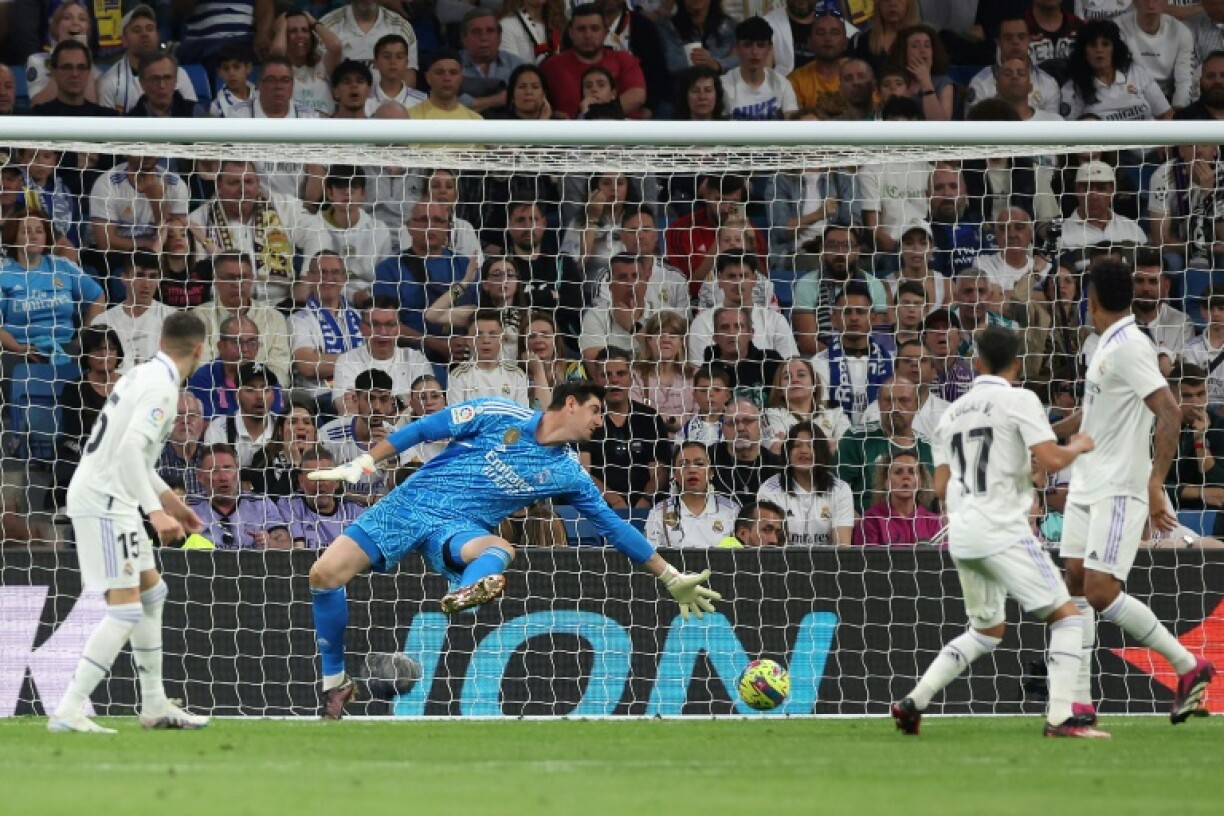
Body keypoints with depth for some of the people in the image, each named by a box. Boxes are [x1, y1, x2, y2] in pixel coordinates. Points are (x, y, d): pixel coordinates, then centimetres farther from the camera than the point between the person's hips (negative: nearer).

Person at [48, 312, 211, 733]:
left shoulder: (143, 375, 14)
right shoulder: (162, 387, -16)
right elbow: (130, 450, -27)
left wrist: (168, 499, 30)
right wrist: (156, 511, -32)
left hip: (106, 496, 10)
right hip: (104, 501, -10)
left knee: (152, 592, 20)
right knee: (125, 609, -14)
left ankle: (154, 706, 26)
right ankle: (68, 711, -20)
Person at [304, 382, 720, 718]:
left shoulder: (568, 474, 6)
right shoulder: (500, 416, -3)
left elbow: (614, 526, 13)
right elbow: (425, 429, 1)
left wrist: (673, 579, 14)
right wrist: (363, 464, -6)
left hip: (459, 528, 1)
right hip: (410, 502, -1)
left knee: (499, 550, -35)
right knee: (326, 573, -16)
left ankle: (465, 593, -68)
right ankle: (335, 683, 1)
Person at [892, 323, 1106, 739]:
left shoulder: (953, 412, 15)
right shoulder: (1019, 400, -5)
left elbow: (941, 487, 16)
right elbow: (1051, 460, -16)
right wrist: (1078, 447, 5)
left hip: (961, 533, 7)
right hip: (1002, 530, -7)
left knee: (987, 630, 22)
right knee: (1066, 615, -2)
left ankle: (912, 703, 14)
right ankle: (1060, 717, -16)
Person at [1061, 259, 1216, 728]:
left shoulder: (1130, 347, -16)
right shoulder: (1106, 346, 13)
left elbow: (1170, 414, -25)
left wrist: (1155, 483, -31)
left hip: (1120, 489, -9)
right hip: (1088, 485, 9)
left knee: (1101, 592, -14)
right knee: (1077, 583, 2)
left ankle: (1189, 667, -2)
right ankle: (1080, 701, 3)